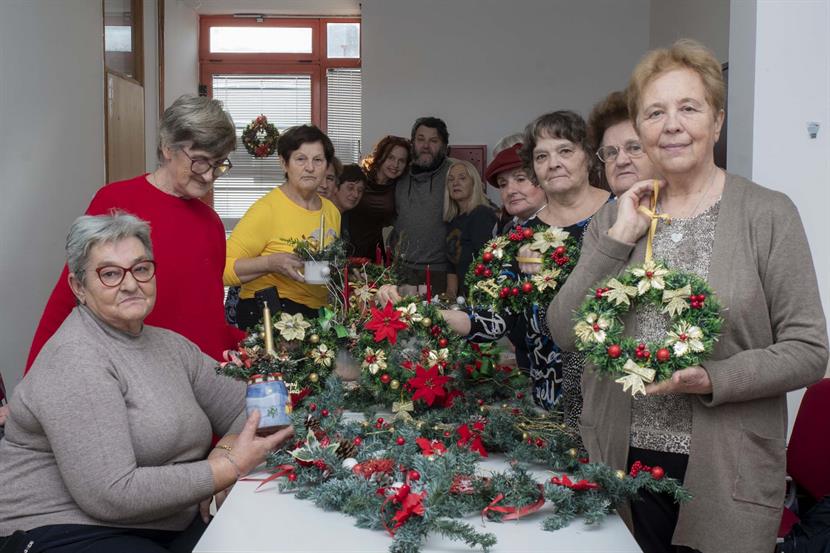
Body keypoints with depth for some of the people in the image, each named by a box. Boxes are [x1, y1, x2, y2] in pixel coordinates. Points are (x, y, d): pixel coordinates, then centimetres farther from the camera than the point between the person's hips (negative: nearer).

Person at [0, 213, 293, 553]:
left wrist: (223, 454, -12)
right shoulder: (75, 360, -16)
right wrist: (231, 467, -18)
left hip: (170, 525, 7)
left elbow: (246, 410, 9)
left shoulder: (171, 345, 8)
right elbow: (112, 495, -22)